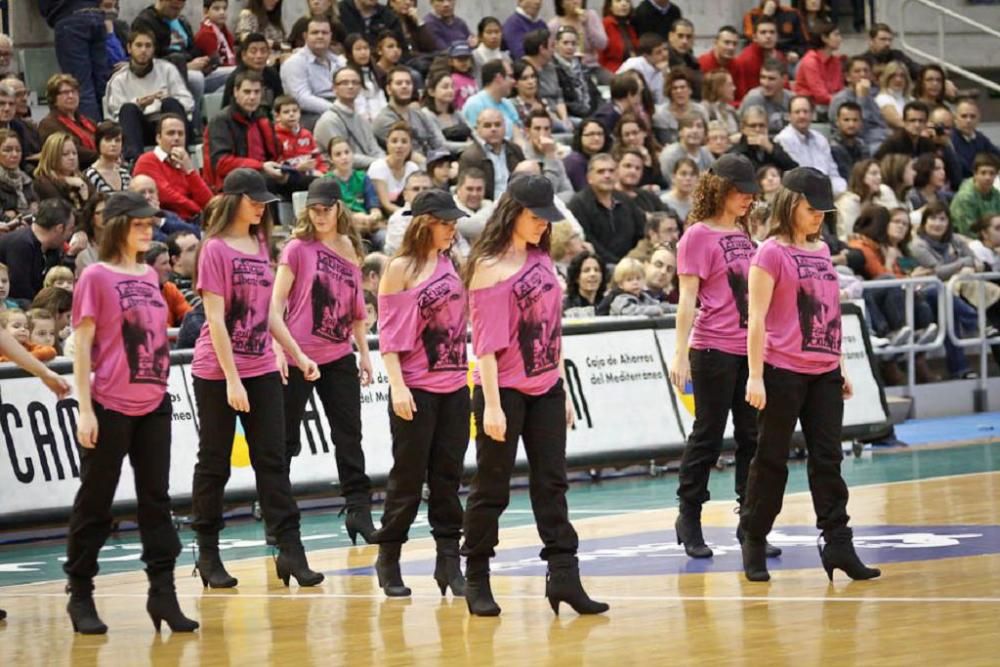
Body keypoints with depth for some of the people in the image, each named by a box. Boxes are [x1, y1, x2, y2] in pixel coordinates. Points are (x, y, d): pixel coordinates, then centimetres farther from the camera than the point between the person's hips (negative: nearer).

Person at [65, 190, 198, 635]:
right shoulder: (97, 276, -7)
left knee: (156, 498, 5)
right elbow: (82, 344, -9)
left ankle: (163, 593, 6)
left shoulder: (150, 277, 11)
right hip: (110, 406, -6)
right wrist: (84, 409, -13)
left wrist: (161, 385, 15)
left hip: (153, 404, 6)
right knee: (95, 500, 2)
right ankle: (80, 595, 11)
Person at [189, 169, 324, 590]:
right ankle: (208, 555, 13)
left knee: (273, 460, 2)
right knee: (214, 462, 4)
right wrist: (232, 380, -18)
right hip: (217, 372, -6)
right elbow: (215, 318, -14)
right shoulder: (215, 249, -10)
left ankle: (290, 551, 0)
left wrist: (298, 355, 14)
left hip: (261, 369, 6)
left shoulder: (260, 245, 11)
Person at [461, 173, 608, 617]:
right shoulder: (490, 267, -10)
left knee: (552, 484, 3)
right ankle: (476, 582, 11)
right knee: (492, 488, 2)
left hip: (545, 389, 6)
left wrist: (562, 389, 14)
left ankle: (563, 576, 1)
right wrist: (491, 405, -17)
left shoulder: (541, 260, 10)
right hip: (505, 390, -6)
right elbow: (486, 341, -14)